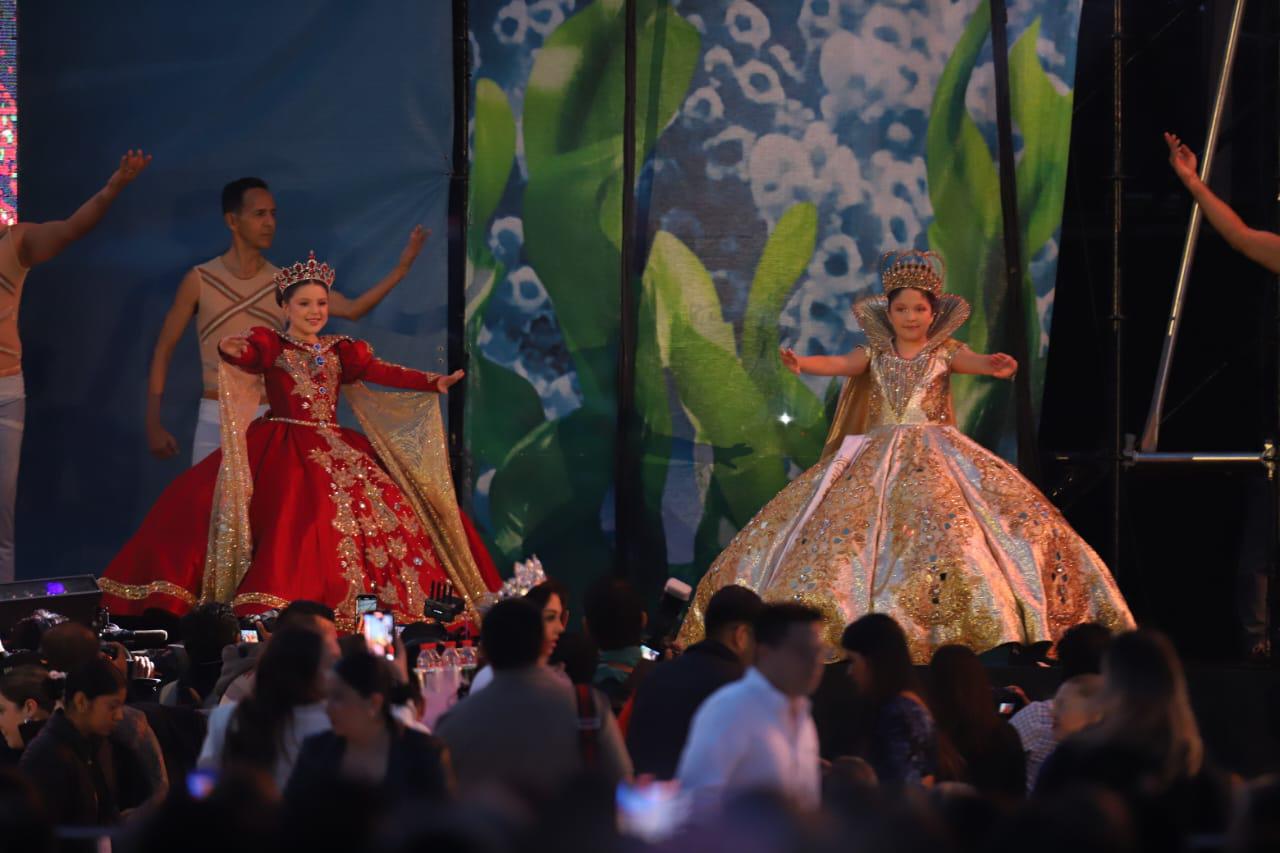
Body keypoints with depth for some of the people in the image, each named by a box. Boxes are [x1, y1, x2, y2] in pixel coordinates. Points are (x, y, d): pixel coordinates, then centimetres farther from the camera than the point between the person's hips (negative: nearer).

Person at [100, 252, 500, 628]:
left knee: (384, 508, -7)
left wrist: (433, 382, -12)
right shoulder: (270, 344, 2)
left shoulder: (341, 350, 14)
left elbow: (382, 372, 2)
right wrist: (232, 351, -44)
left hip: (333, 451, 5)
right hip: (282, 453, -5)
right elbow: (247, 356, -19)